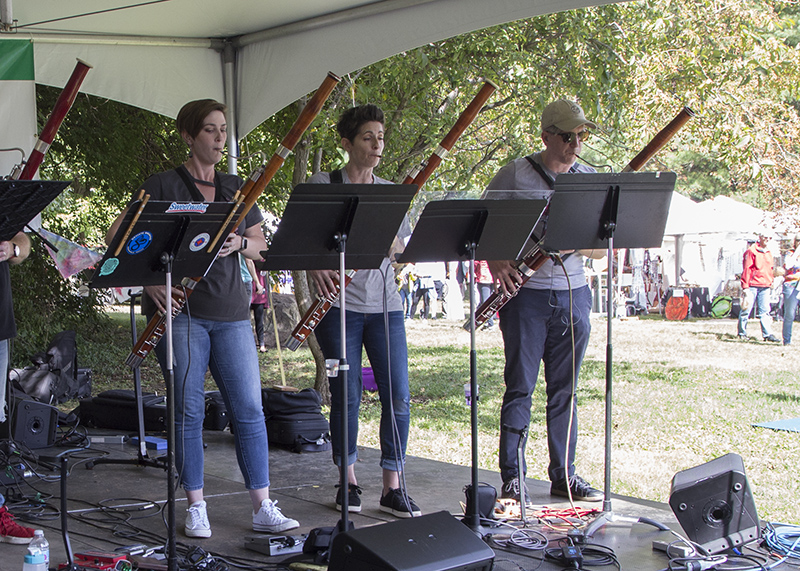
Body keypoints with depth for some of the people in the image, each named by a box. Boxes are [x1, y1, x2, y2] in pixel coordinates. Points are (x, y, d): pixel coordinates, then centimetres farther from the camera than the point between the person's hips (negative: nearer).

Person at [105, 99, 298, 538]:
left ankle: (263, 509, 5)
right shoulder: (163, 185, 1)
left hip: (230, 312, 4)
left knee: (249, 410, 0)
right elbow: (117, 236, -3)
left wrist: (240, 242, -7)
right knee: (188, 411, 0)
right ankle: (196, 508, 12)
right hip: (180, 310, -4)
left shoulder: (236, 188, 15)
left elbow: (261, 247, 16)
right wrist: (148, 280, -16)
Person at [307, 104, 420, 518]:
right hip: (340, 302, -3)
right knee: (347, 396, 1)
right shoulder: (323, 185, 1)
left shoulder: (389, 191, 12)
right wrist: (315, 267, -21)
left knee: (397, 396, -2)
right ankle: (349, 482, 17)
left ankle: (393, 488, 5)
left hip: (384, 303, 3)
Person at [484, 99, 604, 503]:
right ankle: (512, 477, 5)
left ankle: (564, 475, 18)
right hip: (526, 293, -4)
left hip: (573, 294, 4)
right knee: (520, 387, -2)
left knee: (564, 389, 10)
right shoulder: (515, 175, -2)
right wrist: (495, 262, -17)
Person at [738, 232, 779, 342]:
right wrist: (745, 286, -14)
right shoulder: (751, 251, -5)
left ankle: (767, 334, -3)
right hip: (752, 286, -6)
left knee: (765, 311, 1)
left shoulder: (768, 253, 17)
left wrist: (771, 281, 15)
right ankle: (742, 333, 9)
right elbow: (746, 269, -9)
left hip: (765, 286, 6)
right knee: (746, 309, 0)